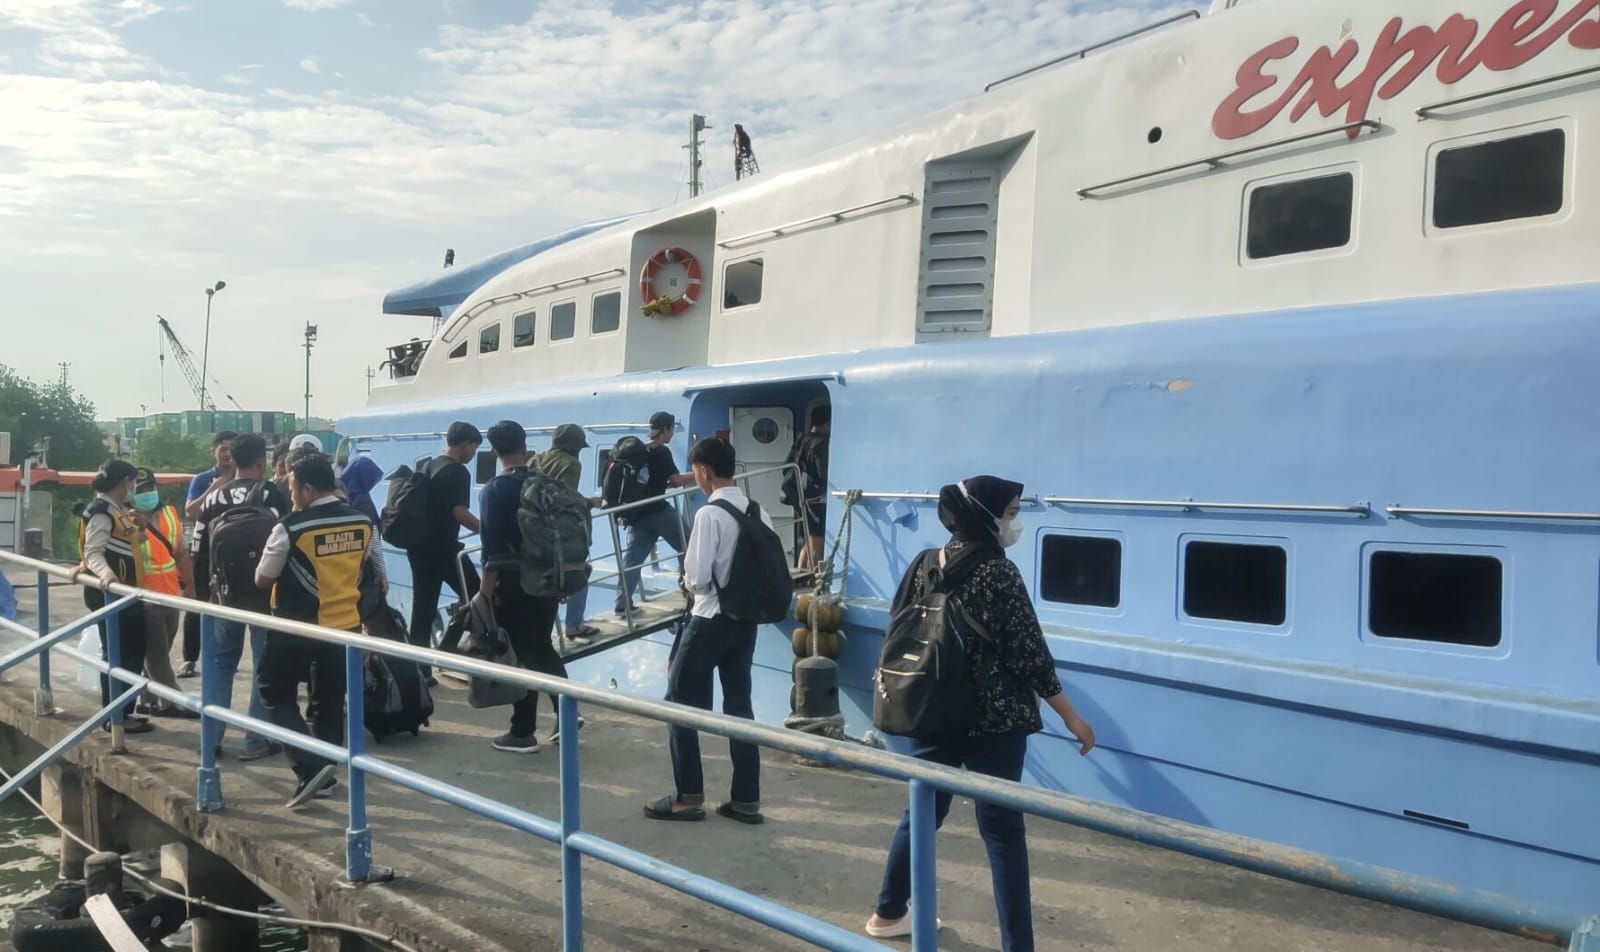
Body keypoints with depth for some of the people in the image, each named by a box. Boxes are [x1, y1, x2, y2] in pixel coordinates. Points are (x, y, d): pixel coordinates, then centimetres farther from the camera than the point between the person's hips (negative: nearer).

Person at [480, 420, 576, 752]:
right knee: (543, 648, 20)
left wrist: (485, 594, -10)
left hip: (514, 585, -5)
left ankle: (523, 734, 10)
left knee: (521, 657, 2)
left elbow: (493, 550, -16)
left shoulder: (494, 491, -11)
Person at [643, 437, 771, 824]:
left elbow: (697, 576, -18)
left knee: (681, 701, 7)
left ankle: (688, 797, 11)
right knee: (739, 704, 13)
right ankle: (746, 799, 16)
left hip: (711, 619, -7)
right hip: (747, 618, 7)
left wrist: (689, 585, 2)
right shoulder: (759, 512, 3)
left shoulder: (709, 514, -18)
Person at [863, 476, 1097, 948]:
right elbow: (1029, 653, -15)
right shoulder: (998, 572, -15)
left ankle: (888, 913, 32)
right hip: (992, 719, -6)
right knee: (1002, 828, 0)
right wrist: (1070, 717, -7)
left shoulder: (925, 564, 4)